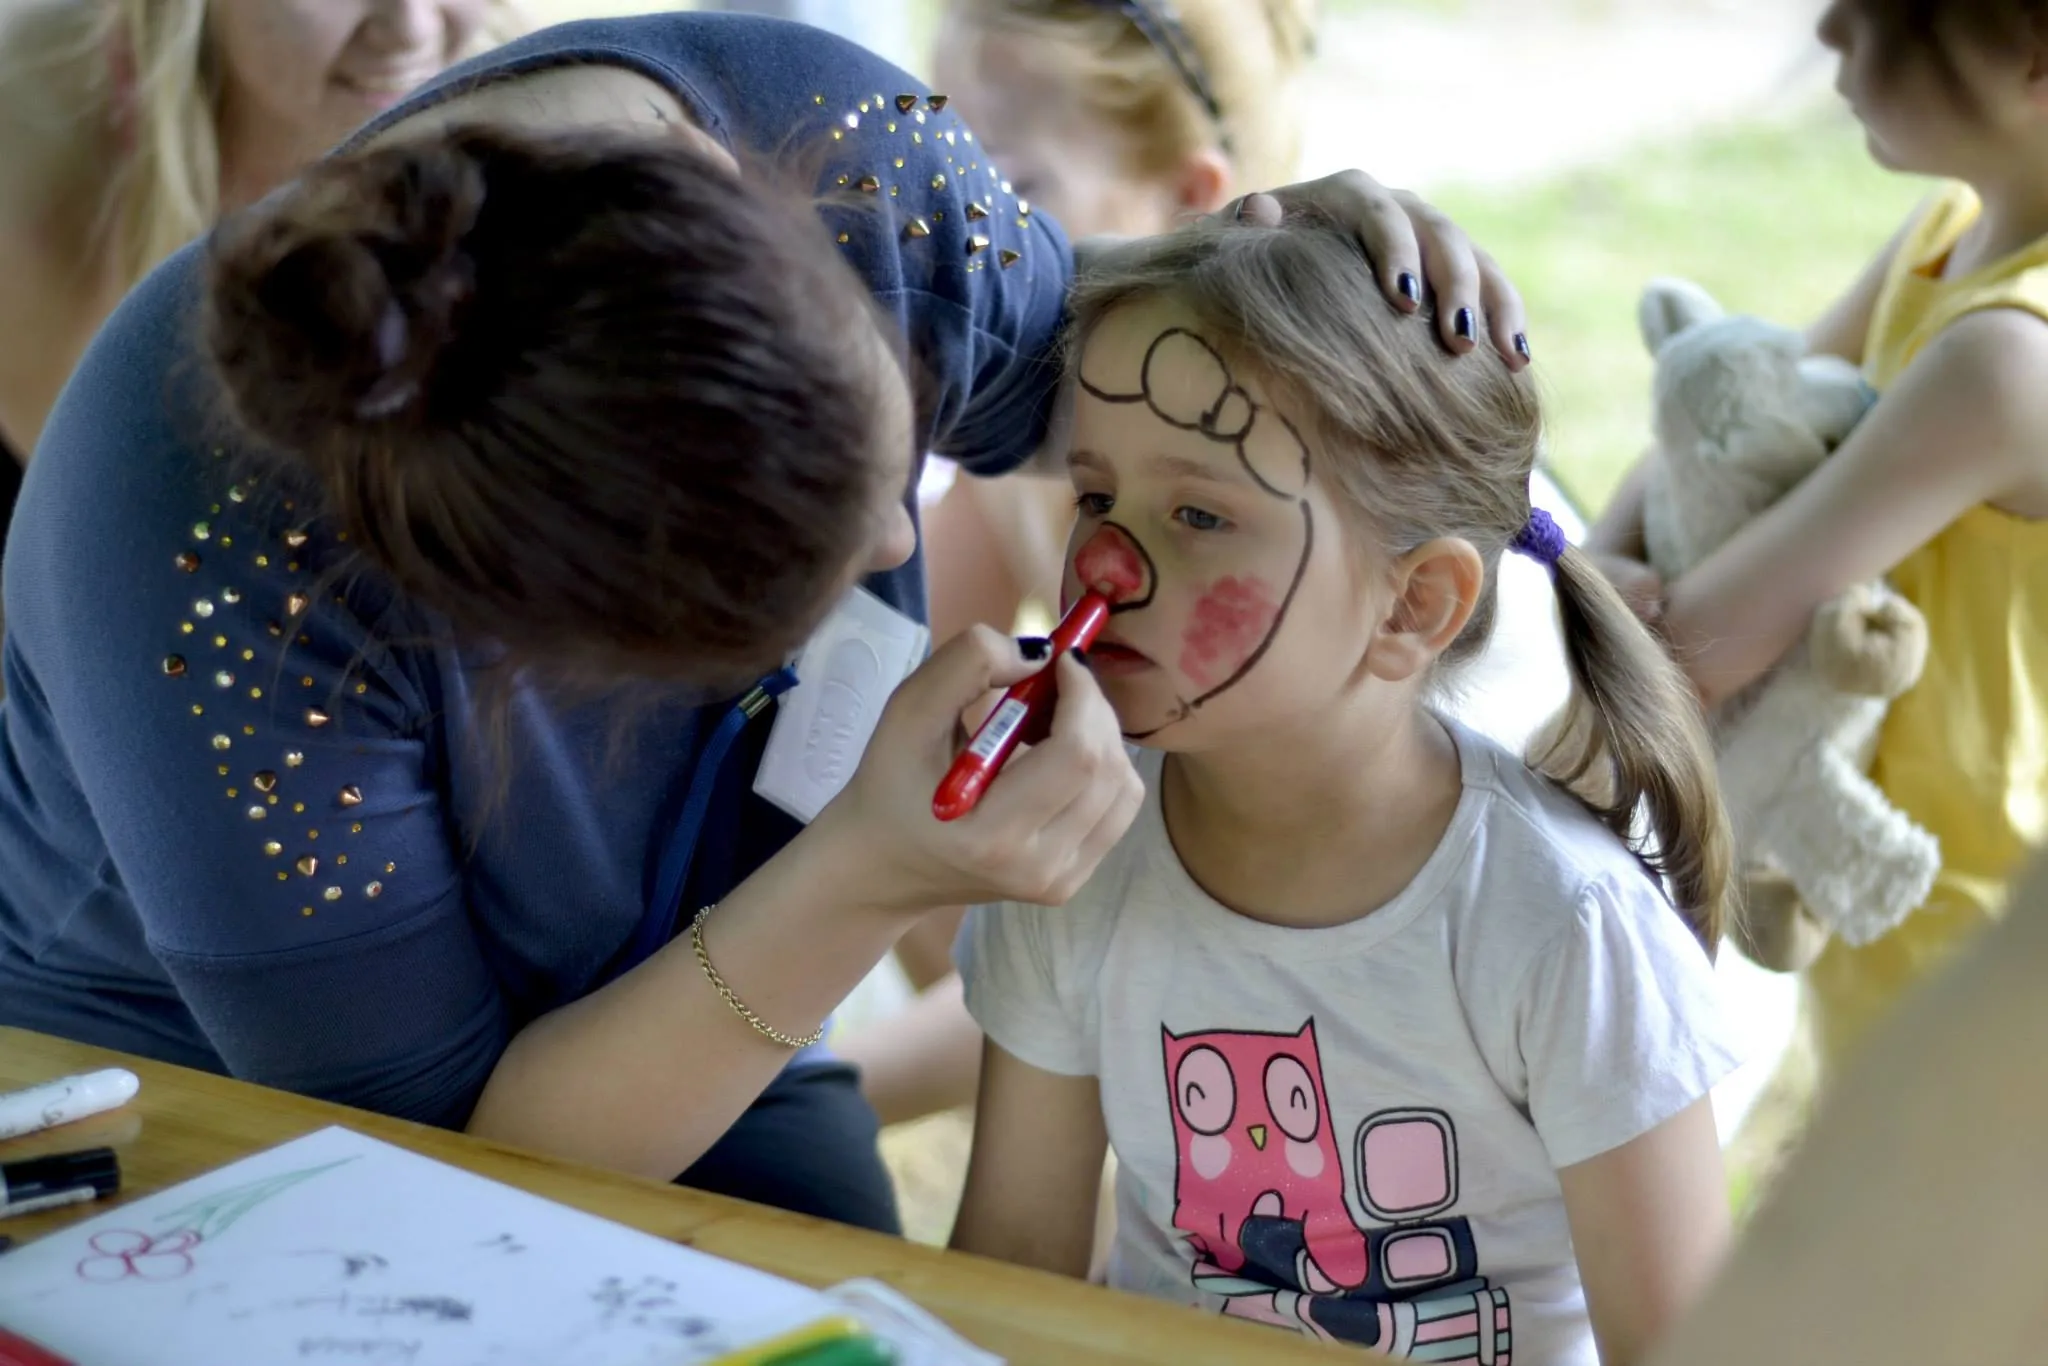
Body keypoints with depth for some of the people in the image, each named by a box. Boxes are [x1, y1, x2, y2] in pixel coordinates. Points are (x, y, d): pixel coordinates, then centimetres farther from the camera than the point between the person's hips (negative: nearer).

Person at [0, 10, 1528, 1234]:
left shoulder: (848, 142, -22)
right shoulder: (213, 545, -35)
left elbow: (1063, 364, 3)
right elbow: (420, 1157, -26)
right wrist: (867, 884, -38)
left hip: (682, 1050, 4)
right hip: (214, 1112, -3)